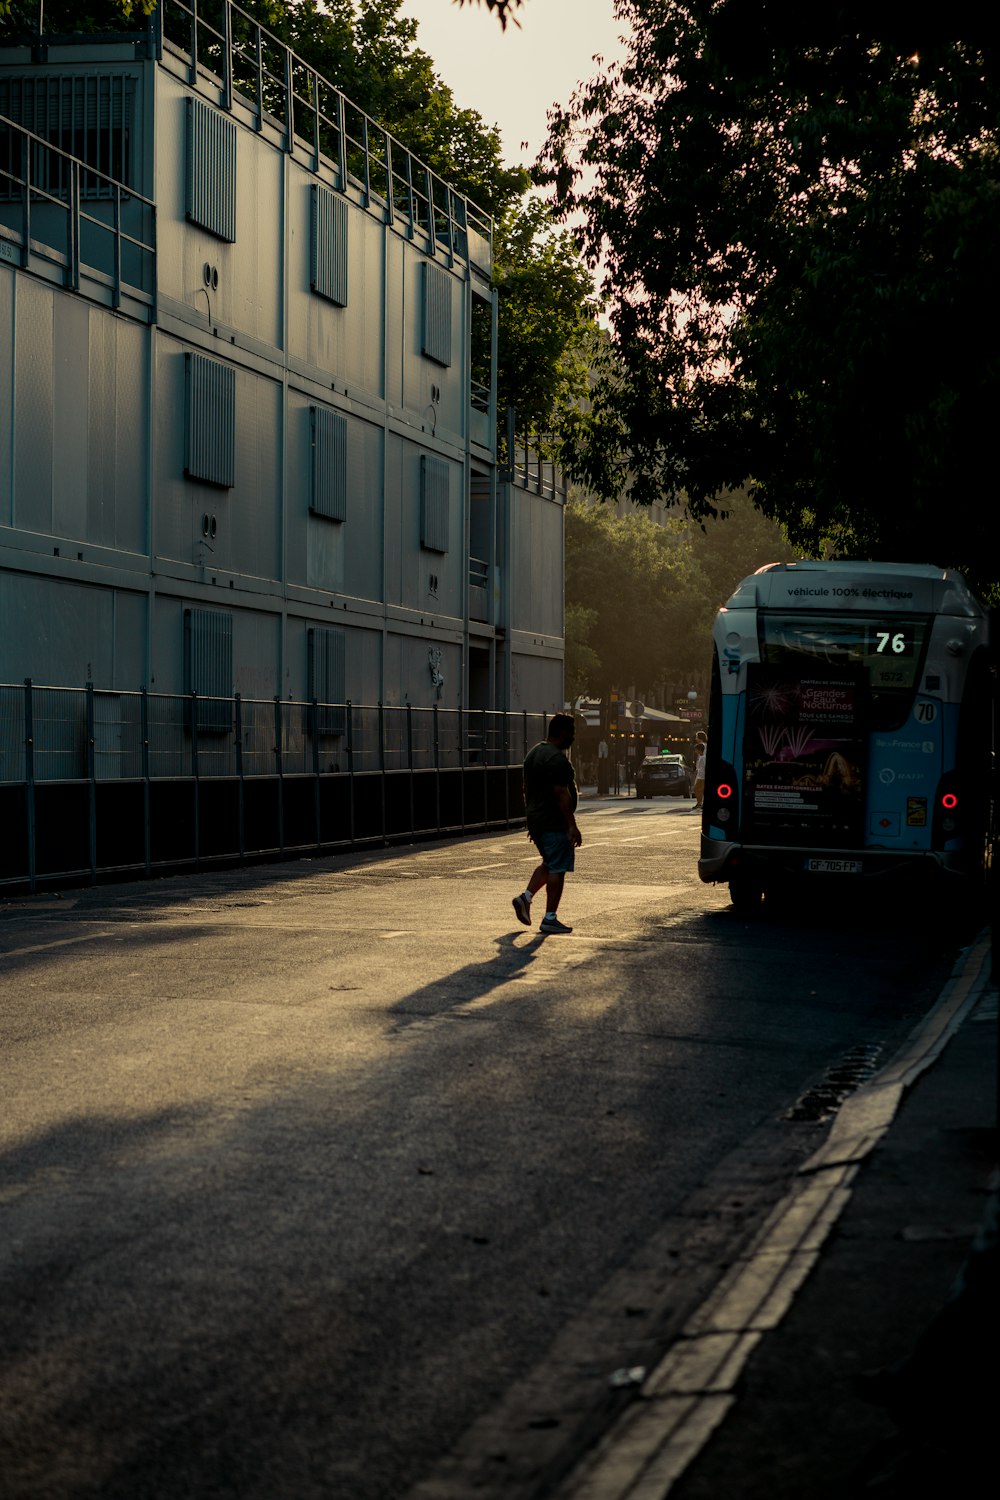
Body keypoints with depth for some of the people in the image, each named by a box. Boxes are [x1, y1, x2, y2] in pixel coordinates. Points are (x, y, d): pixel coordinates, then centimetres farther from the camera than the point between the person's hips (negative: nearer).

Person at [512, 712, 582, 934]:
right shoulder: (556, 758, -17)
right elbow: (562, 794, -23)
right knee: (557, 869, -4)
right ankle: (549, 919, -2)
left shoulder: (533, 753, 13)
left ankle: (525, 897, 11)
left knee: (549, 863, 22)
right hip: (555, 823, -10)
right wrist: (572, 826, -22)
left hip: (536, 821, 10)